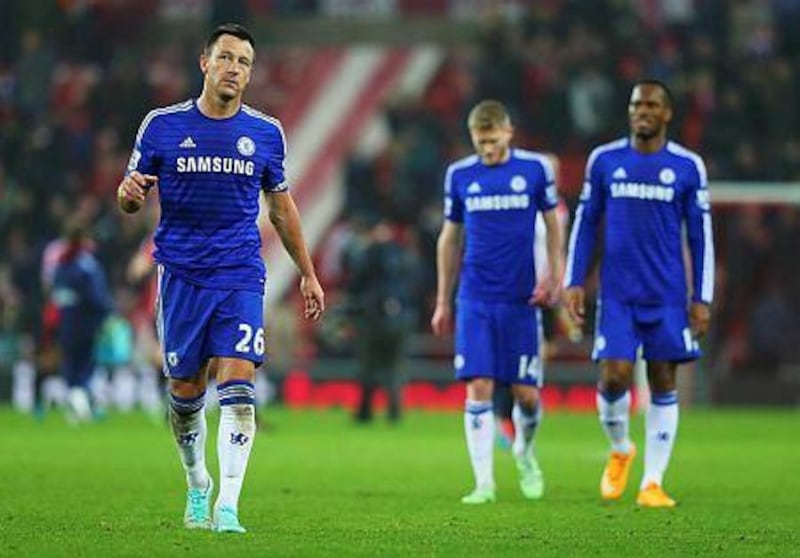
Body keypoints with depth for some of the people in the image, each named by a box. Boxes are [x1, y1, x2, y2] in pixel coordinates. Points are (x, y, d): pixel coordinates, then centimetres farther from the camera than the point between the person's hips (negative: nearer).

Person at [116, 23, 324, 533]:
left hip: (241, 278, 0)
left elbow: (282, 207, 15)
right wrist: (129, 192, -19)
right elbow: (130, 199, 6)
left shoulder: (266, 132, 5)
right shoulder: (162, 126, 1)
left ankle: (227, 508, -16)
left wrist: (308, 273, 16)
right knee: (185, 392, 6)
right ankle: (197, 487, 30)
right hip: (182, 276, 0)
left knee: (237, 388, -14)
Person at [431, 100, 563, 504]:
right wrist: (443, 301, 12)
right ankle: (484, 482, -5)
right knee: (479, 388, -8)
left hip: (521, 298, -1)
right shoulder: (460, 175, 4)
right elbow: (449, 238, 12)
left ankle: (524, 452, 31)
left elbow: (552, 224, 9)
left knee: (526, 392, 0)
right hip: (475, 299, 1)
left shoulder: (536, 168, 0)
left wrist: (553, 277, -2)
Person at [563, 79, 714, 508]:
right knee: (614, 376, -11)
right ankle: (620, 450, 18)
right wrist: (573, 282, 2)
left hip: (667, 295, 0)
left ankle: (652, 483, 6)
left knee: (663, 382, 0)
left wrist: (702, 299, -1)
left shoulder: (687, 167, 1)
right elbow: (585, 224, 9)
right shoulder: (604, 160, 4)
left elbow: (700, 236, 4)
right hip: (617, 293, 0)